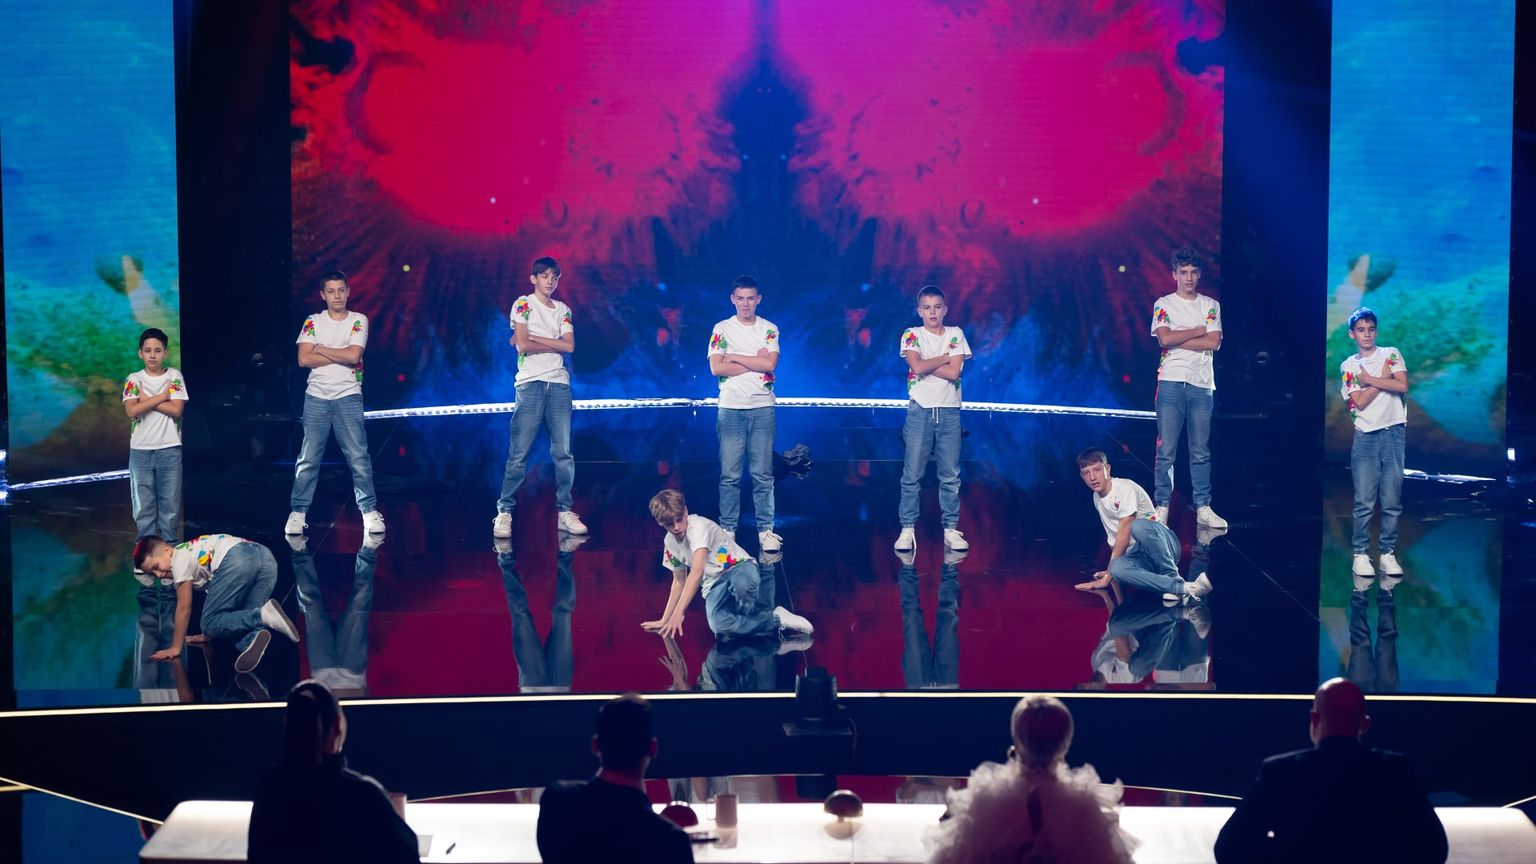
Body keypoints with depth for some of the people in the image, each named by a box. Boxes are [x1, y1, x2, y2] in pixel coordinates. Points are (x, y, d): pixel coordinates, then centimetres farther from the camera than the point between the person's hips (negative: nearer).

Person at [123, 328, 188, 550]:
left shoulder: (174, 376, 2)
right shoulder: (133, 380, 2)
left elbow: (177, 410, -10)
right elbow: (132, 411, -13)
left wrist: (147, 400, -9)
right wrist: (162, 397, -10)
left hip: (170, 450, 0)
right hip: (140, 451, 1)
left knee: (170, 504, 3)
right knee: (144, 506, 4)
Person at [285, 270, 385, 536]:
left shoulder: (359, 321, 3)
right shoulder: (313, 322, 6)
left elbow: (354, 355, -12)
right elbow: (304, 359, -6)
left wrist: (320, 349, -4)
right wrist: (341, 355, -7)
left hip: (348, 397, -1)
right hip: (316, 397, 1)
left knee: (359, 457, -2)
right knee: (309, 458, 2)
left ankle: (370, 511, 5)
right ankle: (298, 512, 7)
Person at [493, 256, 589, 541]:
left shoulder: (562, 310, 17)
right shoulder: (523, 304, 4)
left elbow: (570, 346, 2)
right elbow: (522, 345, -8)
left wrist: (533, 338, -4)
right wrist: (555, 344, 0)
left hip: (559, 384, 4)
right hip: (530, 383, -4)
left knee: (563, 452, 2)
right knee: (519, 453, -7)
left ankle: (564, 511, 7)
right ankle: (504, 512, -3)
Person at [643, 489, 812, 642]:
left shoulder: (698, 526, -21)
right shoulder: (670, 543, 4)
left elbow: (697, 571, -34)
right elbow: (679, 581, 19)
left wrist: (678, 613, -42)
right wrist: (664, 620, 13)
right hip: (714, 585, 5)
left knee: (742, 584, -47)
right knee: (718, 625, -34)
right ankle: (775, 619, -17)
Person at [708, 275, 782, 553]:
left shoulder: (769, 329, 7)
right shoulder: (722, 329, 4)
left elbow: (770, 364, -8)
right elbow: (716, 368, -8)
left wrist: (735, 357, -8)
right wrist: (755, 362, -8)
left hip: (762, 408, 1)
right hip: (730, 408, -1)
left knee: (763, 474, 1)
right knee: (730, 475, 0)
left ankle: (766, 530, 5)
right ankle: (727, 529, 5)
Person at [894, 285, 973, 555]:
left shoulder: (955, 335, 7)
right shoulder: (912, 335, 4)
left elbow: (954, 373, -7)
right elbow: (917, 366, -14)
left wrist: (927, 364, -9)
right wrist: (944, 358, -5)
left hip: (949, 411, 1)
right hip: (920, 409, -1)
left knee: (950, 475, 3)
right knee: (912, 474, -2)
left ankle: (951, 529, 8)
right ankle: (907, 529, 2)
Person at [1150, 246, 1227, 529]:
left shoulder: (1211, 306, 12)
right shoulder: (1163, 304, 7)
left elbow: (1214, 343, -2)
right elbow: (1165, 339, -9)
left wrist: (1177, 340, -6)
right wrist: (1197, 331, -3)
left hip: (1202, 385, 2)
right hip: (1171, 382, -2)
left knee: (1201, 452, 4)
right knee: (1166, 450, -4)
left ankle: (1203, 508, 7)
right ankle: (1162, 507, -2)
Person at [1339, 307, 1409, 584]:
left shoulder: (1391, 354, 8)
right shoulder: (1347, 366, 7)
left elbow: (1403, 386, -7)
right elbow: (1360, 402, -5)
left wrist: (1369, 379, -6)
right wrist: (1383, 379, -4)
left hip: (1394, 433, 0)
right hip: (1365, 436, 0)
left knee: (1392, 501, 1)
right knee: (1364, 502, -3)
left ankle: (1387, 553, 7)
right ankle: (1361, 554, 2)